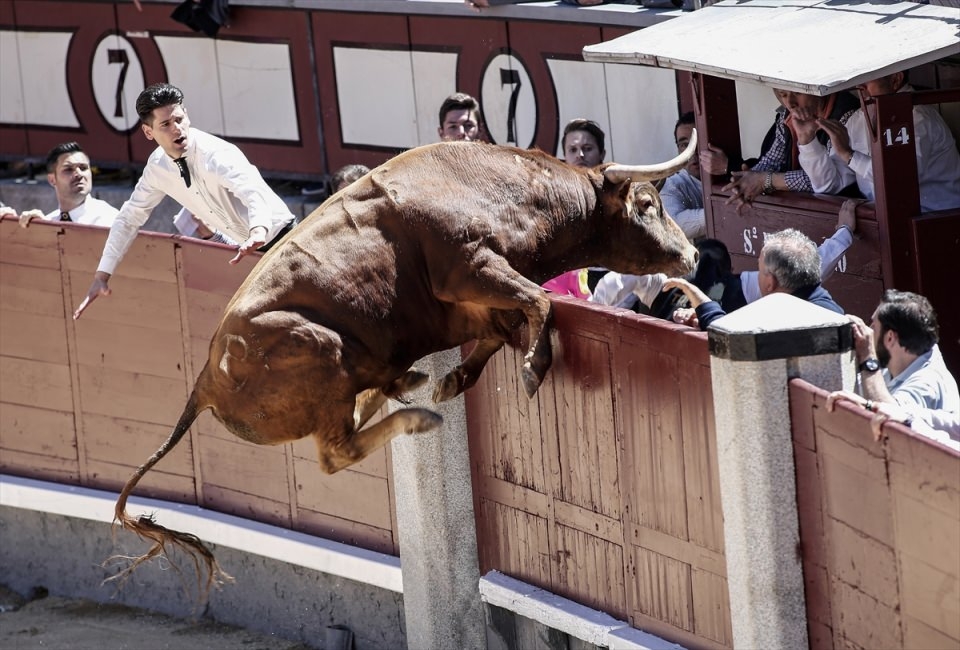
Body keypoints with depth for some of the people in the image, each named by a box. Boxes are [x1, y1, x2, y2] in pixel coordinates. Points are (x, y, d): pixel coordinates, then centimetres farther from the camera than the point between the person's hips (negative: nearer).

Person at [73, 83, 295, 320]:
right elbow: (129, 218, 6)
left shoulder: (216, 155, -28)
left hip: (278, 239, -7)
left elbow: (255, 195, -45)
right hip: (249, 248, 7)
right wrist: (101, 276, 2)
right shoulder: (158, 166, -5)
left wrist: (257, 233, -66)